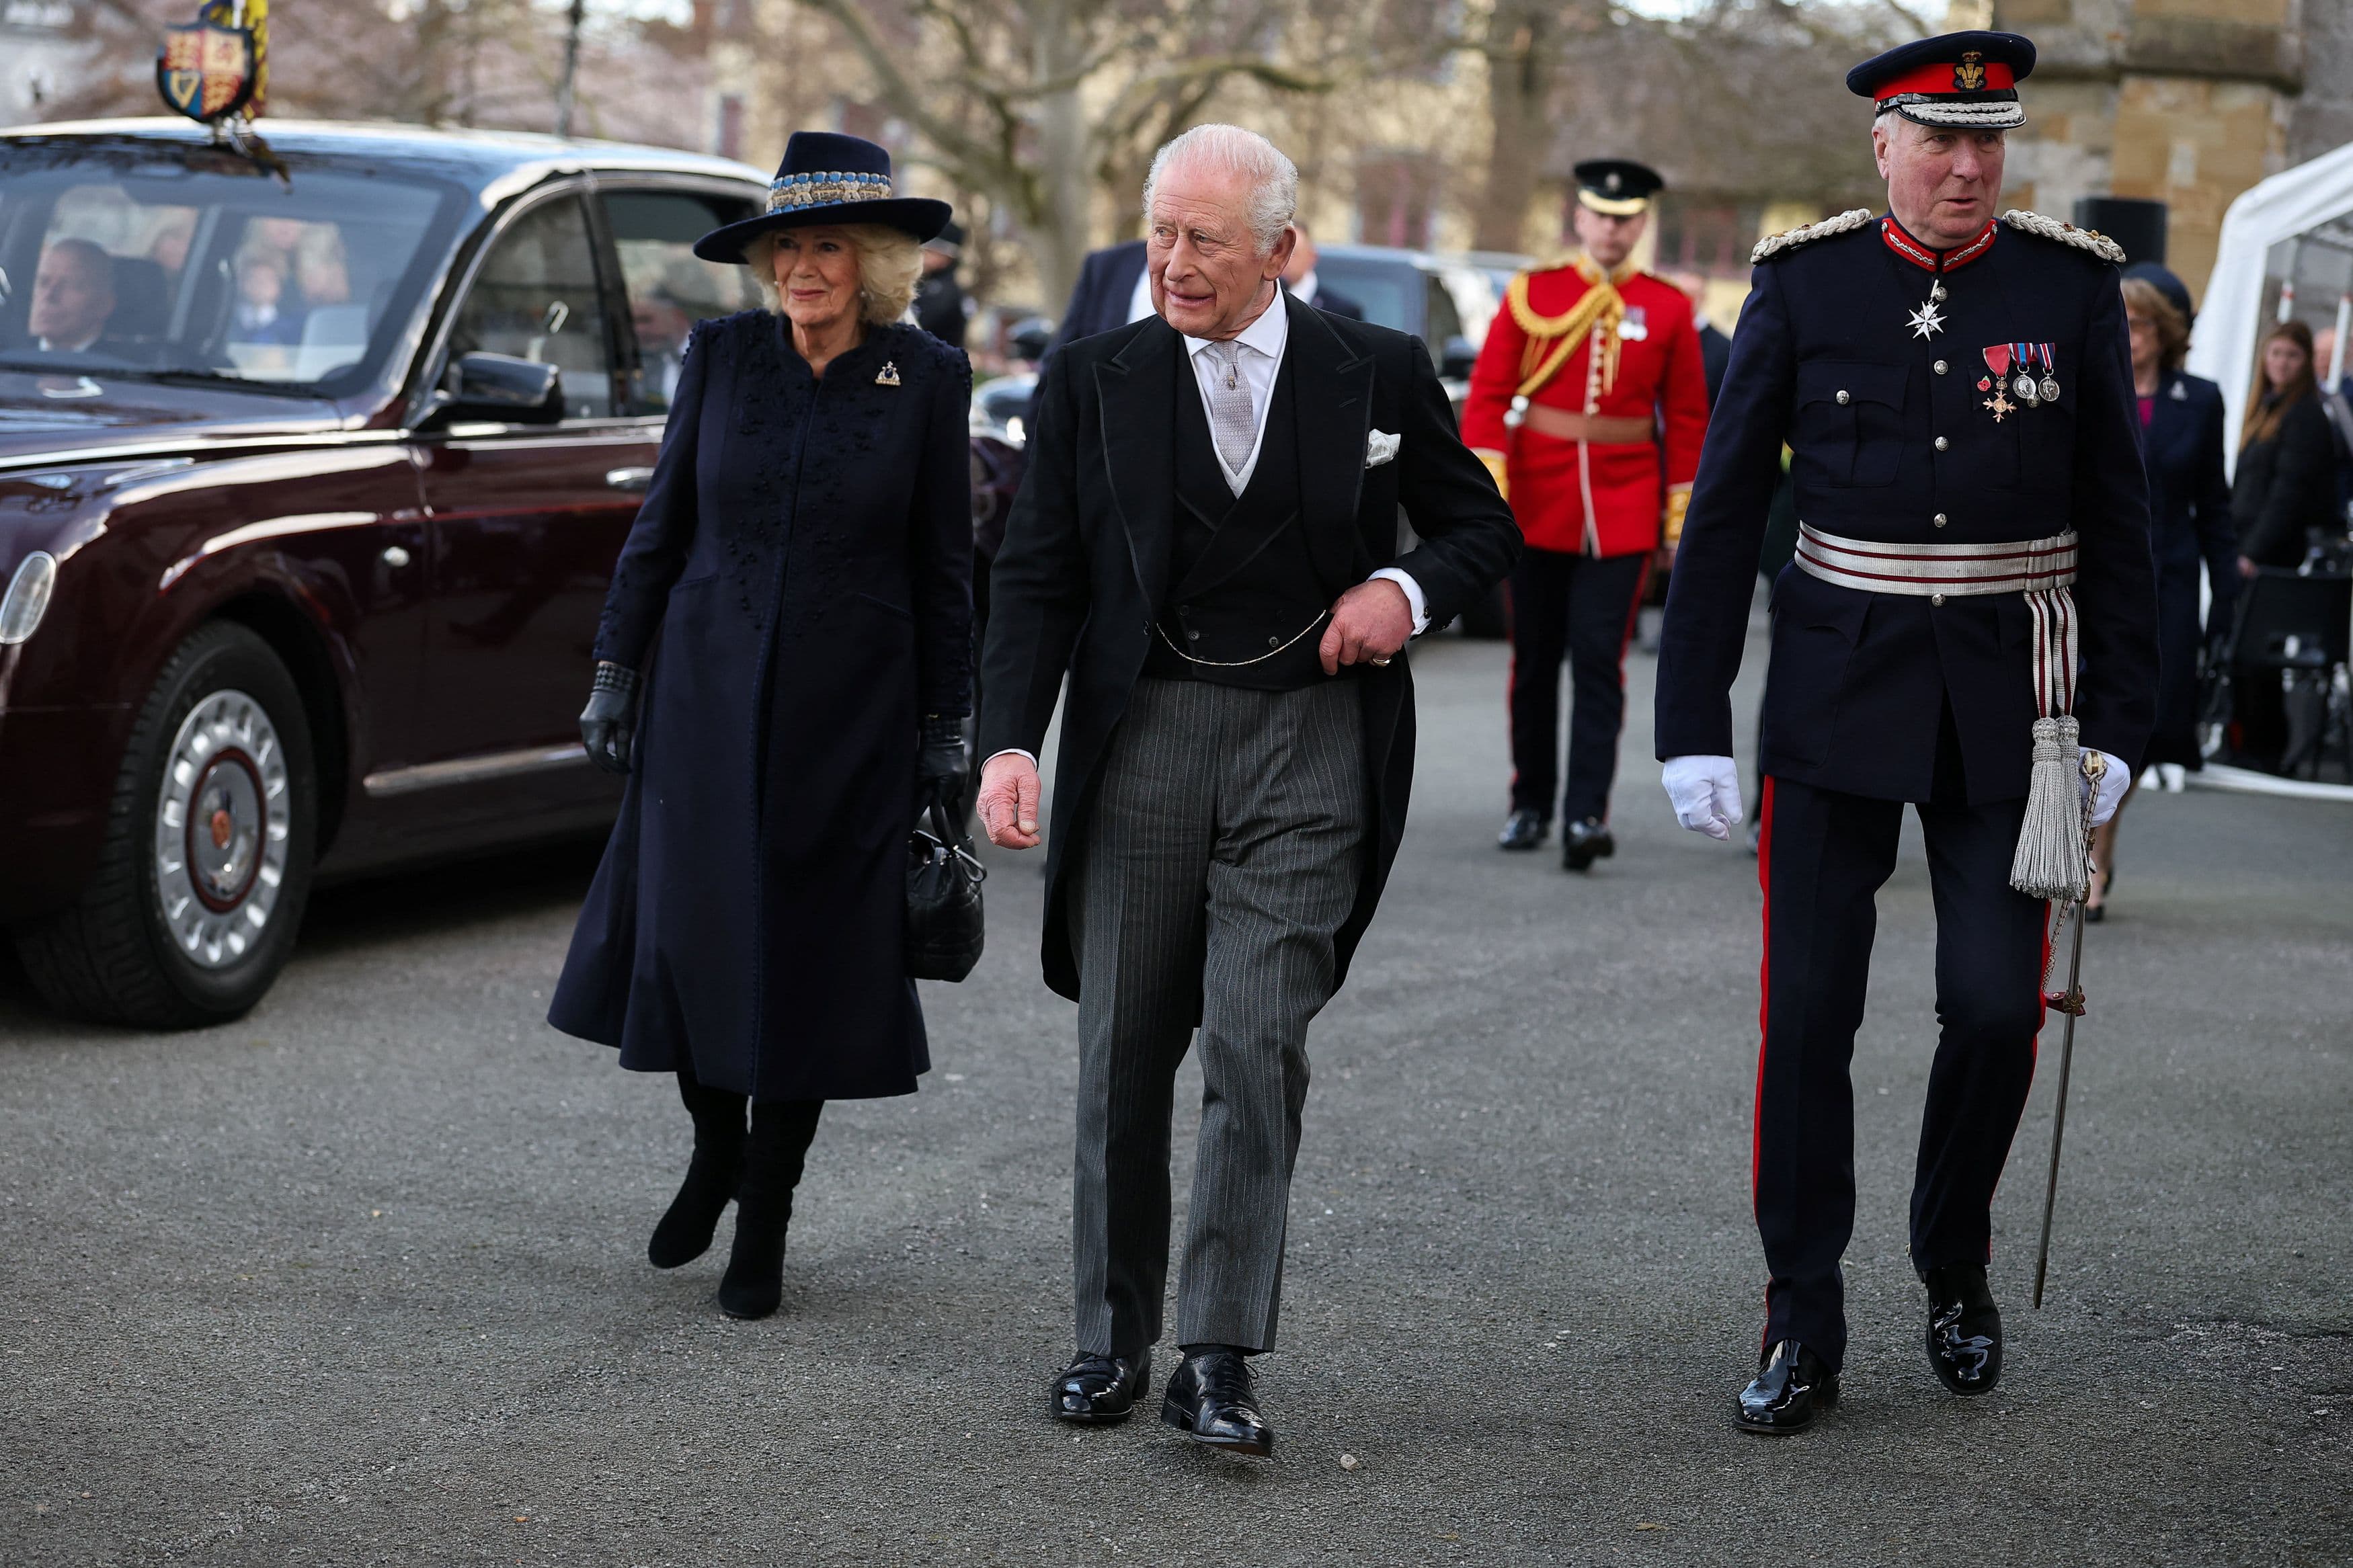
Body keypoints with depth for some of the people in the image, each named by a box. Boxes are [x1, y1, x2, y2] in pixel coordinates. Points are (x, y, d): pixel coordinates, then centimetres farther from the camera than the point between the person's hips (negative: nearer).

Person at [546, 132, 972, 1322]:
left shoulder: (927, 378, -2)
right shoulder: (722, 356, 2)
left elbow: (943, 565, 3)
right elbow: (660, 524, 7)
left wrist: (944, 724, 2)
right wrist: (615, 669, 4)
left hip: (849, 710, -1)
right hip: (707, 689, 1)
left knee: (807, 952, 2)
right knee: (688, 933, 1)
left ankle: (766, 1220, 14)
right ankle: (714, 1153, 28)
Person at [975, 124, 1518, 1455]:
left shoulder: (1380, 375, 2)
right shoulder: (1095, 383, 3)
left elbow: (1484, 526, 13)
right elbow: (1038, 579, 2)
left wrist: (1409, 586, -9)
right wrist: (1010, 741, -11)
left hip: (1309, 743, -2)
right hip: (1145, 735, 2)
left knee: (1258, 1047, -10)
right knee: (1125, 1054, 8)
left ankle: (1219, 1360, -5)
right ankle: (1114, 1339, 21)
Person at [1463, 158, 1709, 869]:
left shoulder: (1668, 309, 3)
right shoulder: (1531, 294, 2)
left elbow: (1687, 417, 6)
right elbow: (1489, 393, 0)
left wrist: (1683, 516, 3)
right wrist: (1488, 486, -11)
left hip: (1622, 512, -1)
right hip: (1537, 503, 1)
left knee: (1599, 661, -8)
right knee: (1535, 658, 9)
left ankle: (1587, 813, -10)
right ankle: (1531, 805, 21)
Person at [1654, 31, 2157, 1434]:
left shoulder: (2074, 286, 1)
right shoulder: (1805, 282, -1)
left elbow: (2117, 522, 5)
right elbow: (1725, 512, 0)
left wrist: (2119, 725, 0)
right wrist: (1695, 726, -5)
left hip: (2006, 703, 1)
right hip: (1837, 692, 0)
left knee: (1998, 1006, -3)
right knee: (1808, 1017, -1)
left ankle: (1957, 1268, 23)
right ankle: (1805, 1331, 10)